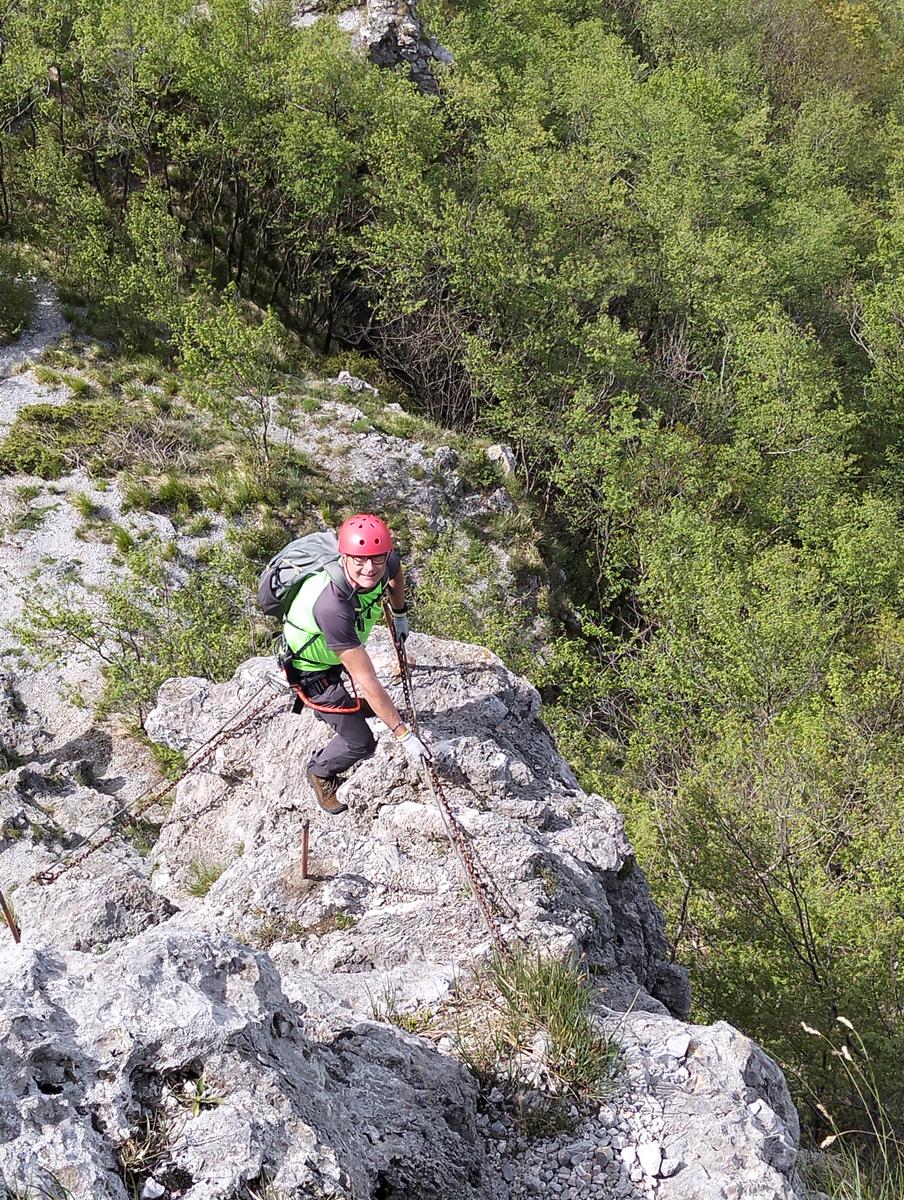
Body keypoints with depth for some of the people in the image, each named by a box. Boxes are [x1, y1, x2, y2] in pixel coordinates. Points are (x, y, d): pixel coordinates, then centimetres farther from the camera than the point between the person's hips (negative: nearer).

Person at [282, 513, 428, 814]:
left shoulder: (386, 562, -26)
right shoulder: (334, 606, -46)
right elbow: (369, 681, -41)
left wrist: (400, 615, 16)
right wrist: (403, 734, -36)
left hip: (341, 649, 7)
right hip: (312, 669, -6)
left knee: (370, 706, 25)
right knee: (360, 743, 0)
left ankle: (331, 709, 59)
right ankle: (321, 772, 32)